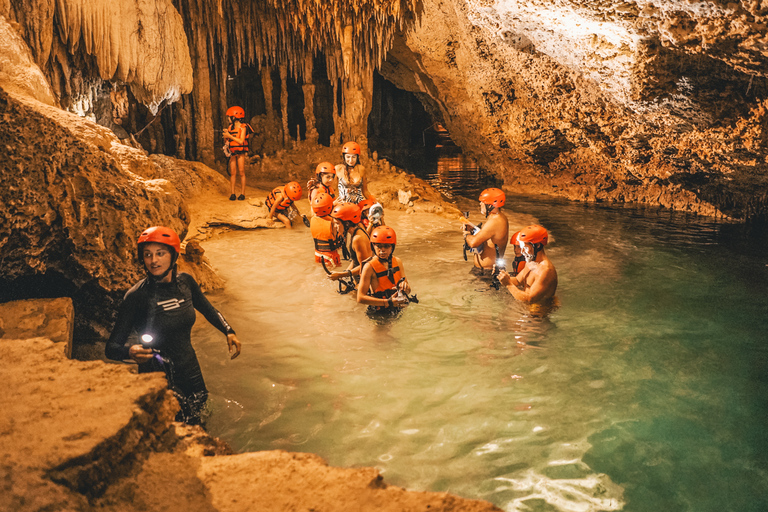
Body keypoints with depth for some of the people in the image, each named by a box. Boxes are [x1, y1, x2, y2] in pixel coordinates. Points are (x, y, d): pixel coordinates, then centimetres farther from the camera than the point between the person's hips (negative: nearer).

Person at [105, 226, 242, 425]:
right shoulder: (136, 296, -17)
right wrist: (130, 352, -37)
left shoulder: (185, 282, -2)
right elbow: (111, 347, -16)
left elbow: (208, 310, 17)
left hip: (191, 373, 5)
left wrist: (229, 332, 3)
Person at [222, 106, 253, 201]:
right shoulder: (230, 127, 11)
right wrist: (225, 135, -5)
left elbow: (241, 141, -16)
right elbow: (226, 141, 15)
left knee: (241, 173, -3)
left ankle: (242, 193, 0)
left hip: (240, 153, -5)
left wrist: (230, 136, -15)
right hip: (232, 153, 5)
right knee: (233, 173, 1)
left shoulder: (243, 127, -6)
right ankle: (232, 193, 2)